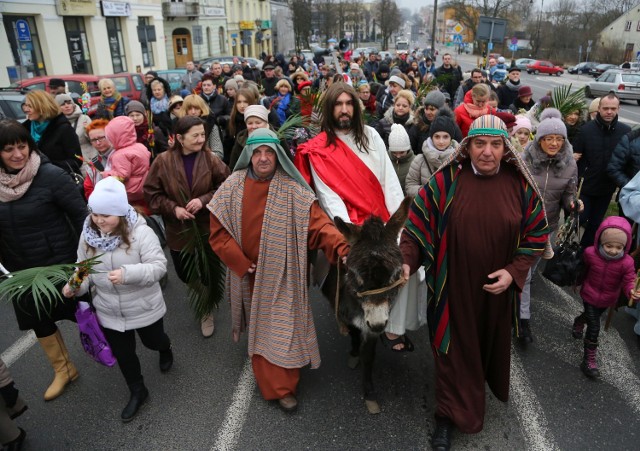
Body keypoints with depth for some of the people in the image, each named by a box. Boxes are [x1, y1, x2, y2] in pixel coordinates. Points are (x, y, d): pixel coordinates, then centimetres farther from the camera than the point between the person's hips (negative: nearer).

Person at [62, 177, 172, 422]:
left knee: (153, 341, 23)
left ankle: (165, 349, 61)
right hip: (109, 312, 4)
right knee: (122, 354, 17)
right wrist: (76, 285, -18)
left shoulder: (141, 232, -24)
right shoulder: (88, 235, -8)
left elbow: (158, 266, -26)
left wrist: (128, 273, -40)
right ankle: (137, 392, 41)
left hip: (144, 308, -4)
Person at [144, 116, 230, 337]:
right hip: (178, 230, 1)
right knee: (183, 273, 16)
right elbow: (152, 194, -3)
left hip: (208, 228, -1)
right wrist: (173, 208, -17)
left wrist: (204, 200, -21)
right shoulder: (163, 161, -9)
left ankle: (207, 310, 36)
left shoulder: (211, 159, -11)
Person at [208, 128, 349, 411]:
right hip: (248, 274, 3)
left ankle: (283, 386, 21)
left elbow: (318, 224, -18)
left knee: (283, 327, 2)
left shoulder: (292, 189, -12)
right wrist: (240, 263, -8)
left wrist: (340, 246, -36)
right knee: (259, 328, 17)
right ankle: (274, 385, 38)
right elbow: (218, 232, -1)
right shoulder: (233, 187, -4)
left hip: (281, 275, -2)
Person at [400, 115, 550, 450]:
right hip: (453, 286, -2)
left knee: (491, 342, 23)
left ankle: (488, 384, 53)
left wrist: (513, 271, -11)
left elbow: (536, 234, 2)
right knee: (455, 348, 7)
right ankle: (449, 416, 23)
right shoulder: (445, 181, -12)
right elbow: (417, 224, -9)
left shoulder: (520, 185, -4)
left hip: (496, 288, 3)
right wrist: (406, 261, -24)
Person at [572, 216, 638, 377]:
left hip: (608, 299, 3)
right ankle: (589, 359, 7)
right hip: (590, 294, -2)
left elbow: (629, 281, -22)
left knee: (593, 316, 30)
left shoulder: (627, 263, -24)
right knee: (594, 326, -5)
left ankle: (579, 322, 66)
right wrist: (578, 282, 14)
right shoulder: (590, 253, -24)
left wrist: (632, 292, -46)